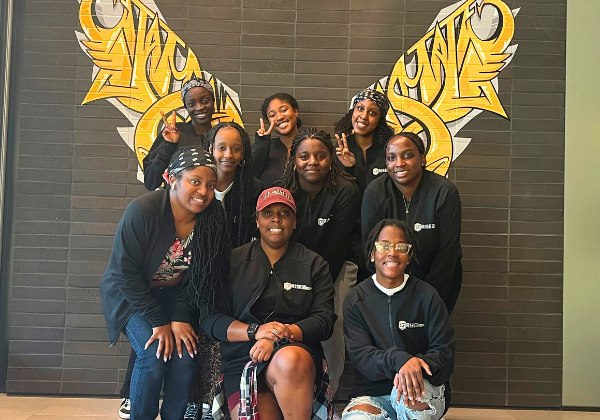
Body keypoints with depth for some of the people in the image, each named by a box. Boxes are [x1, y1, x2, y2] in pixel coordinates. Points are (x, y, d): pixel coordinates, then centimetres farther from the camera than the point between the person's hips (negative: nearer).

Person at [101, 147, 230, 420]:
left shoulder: (212, 221, -14)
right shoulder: (142, 211, -27)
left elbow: (198, 277, -7)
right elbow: (126, 273, -22)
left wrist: (181, 318, -17)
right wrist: (159, 322, -21)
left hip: (175, 295, 4)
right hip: (131, 294, -3)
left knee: (185, 355, -15)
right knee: (154, 355, -20)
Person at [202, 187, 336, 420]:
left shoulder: (314, 264, 11)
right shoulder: (233, 261, 11)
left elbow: (324, 318, 1)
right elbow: (210, 318, 5)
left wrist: (278, 337, -15)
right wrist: (255, 331, -12)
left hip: (296, 351, 0)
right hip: (242, 357, 1)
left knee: (289, 361, -36)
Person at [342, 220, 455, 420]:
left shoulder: (427, 296, 0)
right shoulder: (355, 300, 2)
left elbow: (445, 354, -5)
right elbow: (360, 355, -7)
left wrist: (415, 365, -29)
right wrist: (399, 360, -29)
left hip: (425, 390, 0)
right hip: (372, 392, 0)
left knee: (408, 395, -36)